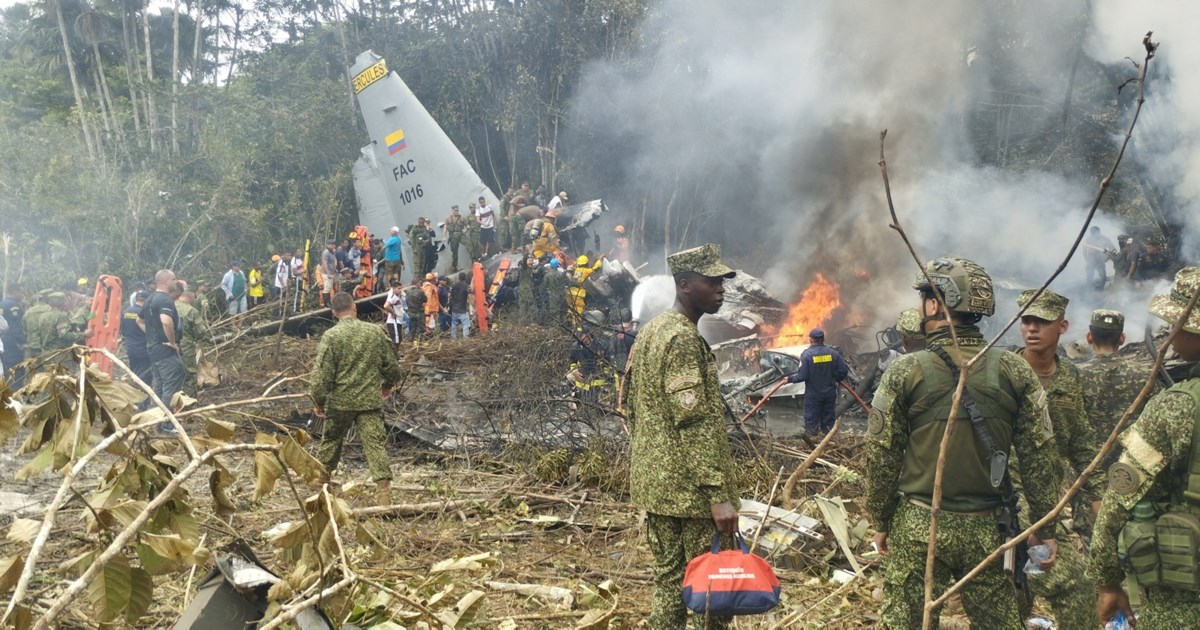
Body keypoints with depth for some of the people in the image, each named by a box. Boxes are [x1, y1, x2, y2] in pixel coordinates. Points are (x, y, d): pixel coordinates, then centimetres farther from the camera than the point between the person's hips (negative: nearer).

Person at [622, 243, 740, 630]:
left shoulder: (649, 332, 14)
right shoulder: (685, 339, -16)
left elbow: (630, 406, 19)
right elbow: (694, 422, -22)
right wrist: (718, 494, -23)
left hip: (654, 483, 9)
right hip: (690, 488, -9)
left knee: (668, 579, 14)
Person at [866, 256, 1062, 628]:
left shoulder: (905, 373, -9)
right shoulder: (1014, 371, -3)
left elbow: (881, 458, -5)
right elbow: (1038, 457, -1)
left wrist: (881, 521, 7)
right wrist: (1045, 528, 8)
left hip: (918, 527, -2)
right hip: (987, 528, 2)